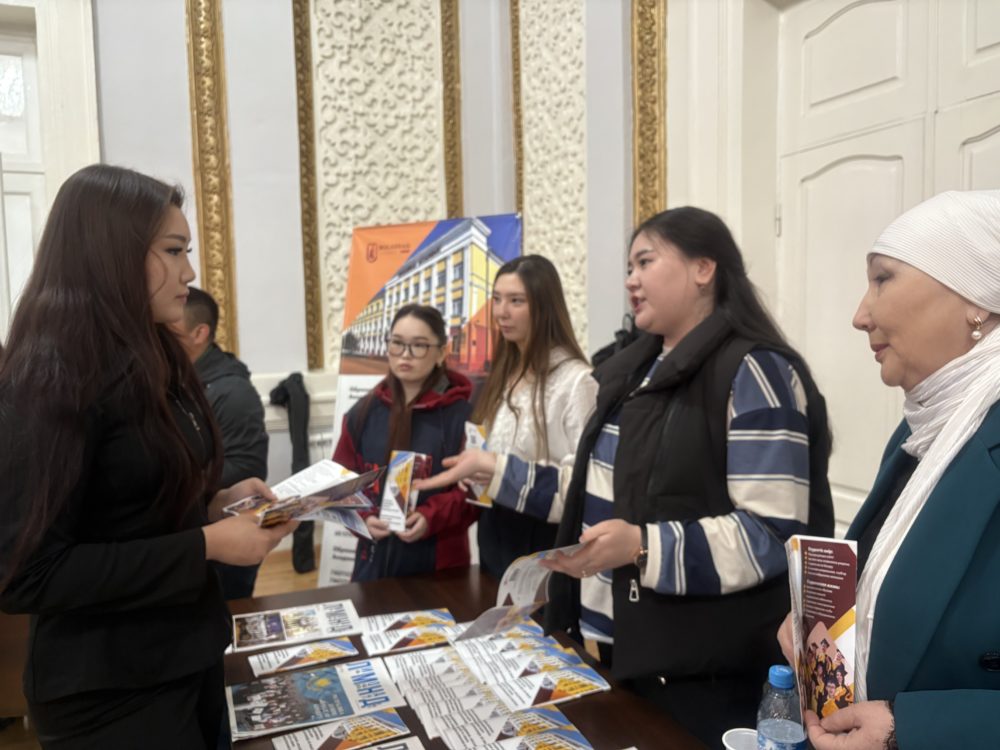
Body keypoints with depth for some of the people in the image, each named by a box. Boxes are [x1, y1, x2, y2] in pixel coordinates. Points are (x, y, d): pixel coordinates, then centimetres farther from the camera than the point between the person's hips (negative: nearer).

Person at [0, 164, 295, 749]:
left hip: (187, 653, 8)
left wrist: (216, 503, -2)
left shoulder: (154, 364, 6)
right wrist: (205, 545, -23)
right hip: (111, 687, -8)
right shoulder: (52, 380, -20)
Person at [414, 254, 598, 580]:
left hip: (545, 544, -7)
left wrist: (496, 470, -26)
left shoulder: (575, 379, -18)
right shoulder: (504, 375, 7)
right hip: (496, 537, 7)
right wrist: (476, 471, -3)